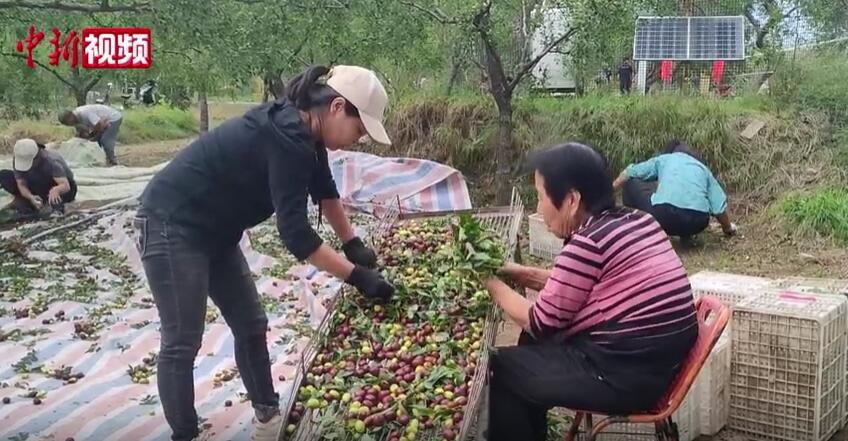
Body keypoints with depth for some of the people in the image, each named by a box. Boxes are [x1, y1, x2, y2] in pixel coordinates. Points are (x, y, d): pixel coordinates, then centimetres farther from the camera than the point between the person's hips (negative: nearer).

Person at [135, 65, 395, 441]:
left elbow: (325, 191, 18)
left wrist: (353, 244, 12)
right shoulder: (287, 138, -28)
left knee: (251, 326, 12)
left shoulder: (304, 132, 1)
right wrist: (356, 276, -26)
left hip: (213, 232, 10)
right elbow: (295, 234, -30)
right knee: (182, 343, -5)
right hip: (171, 226, -10)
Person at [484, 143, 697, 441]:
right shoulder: (634, 222, 6)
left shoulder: (588, 243, -20)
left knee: (500, 368, 5)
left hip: (627, 377, -9)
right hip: (660, 361, 9)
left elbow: (540, 322, -7)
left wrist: (492, 284, 6)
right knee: (533, 345, 23)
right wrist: (520, 273, 13)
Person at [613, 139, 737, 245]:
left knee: (630, 184, 22)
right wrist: (728, 228, 33)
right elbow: (720, 207, 15)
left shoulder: (663, 159, 23)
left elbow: (628, 174, 24)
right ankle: (686, 235, 16)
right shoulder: (703, 168, 26)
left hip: (664, 215, -3)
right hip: (697, 221, 3)